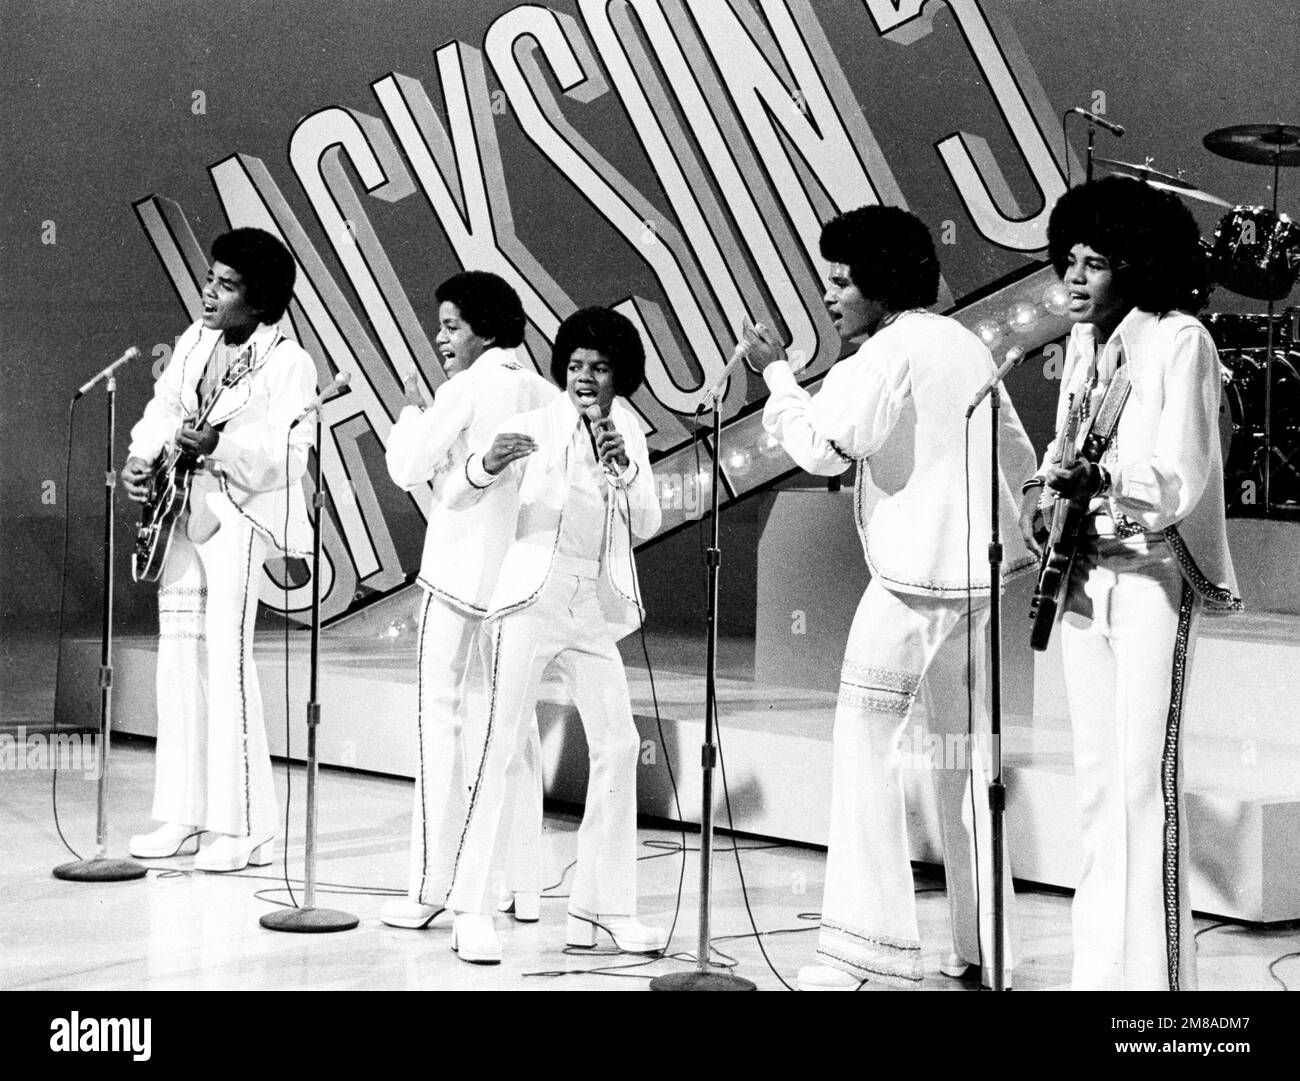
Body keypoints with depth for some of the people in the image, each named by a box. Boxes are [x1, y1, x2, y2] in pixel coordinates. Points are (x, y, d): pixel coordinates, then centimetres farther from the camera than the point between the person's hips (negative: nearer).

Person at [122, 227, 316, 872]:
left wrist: (219, 446, -35)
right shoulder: (195, 341, 10)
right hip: (182, 509, 8)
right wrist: (143, 457, -2)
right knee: (179, 657, 9)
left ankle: (246, 829, -7)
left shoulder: (288, 364, -13)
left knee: (227, 661, -13)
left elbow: (286, 456, -20)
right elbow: (164, 405, 17)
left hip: (241, 513, -8)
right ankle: (185, 815, 18)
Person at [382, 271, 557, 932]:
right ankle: (525, 885, 14)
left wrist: (410, 409, 8)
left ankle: (429, 888, -5)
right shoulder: (544, 395, 8)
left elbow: (407, 468, -6)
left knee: (441, 717, -2)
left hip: (461, 574, -6)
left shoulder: (465, 390, -9)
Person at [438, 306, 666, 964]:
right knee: (501, 750, -9)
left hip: (594, 612, 5)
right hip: (532, 599, -5)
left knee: (618, 747, 4)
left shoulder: (628, 430, 10)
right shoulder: (536, 427, -3)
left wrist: (624, 468, -14)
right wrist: (487, 464, -30)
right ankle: (469, 909, -7)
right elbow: (454, 497, -9)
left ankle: (603, 904, 13)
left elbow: (647, 525, 3)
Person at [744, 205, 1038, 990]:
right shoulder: (967, 345, 15)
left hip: (913, 577, -8)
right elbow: (1019, 457, 20)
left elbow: (821, 448, -19)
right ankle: (983, 948, 15)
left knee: (867, 747, -5)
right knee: (966, 751, 13)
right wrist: (1018, 540, 29)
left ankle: (874, 947, -10)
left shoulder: (886, 354, -11)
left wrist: (775, 371, -7)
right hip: (978, 572, 8)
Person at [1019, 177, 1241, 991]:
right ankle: (1100, 963, 18)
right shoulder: (1083, 345, 13)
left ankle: (1154, 970, -5)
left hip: (1154, 574, -7)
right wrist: (1043, 491, 1)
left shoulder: (1179, 342, -9)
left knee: (1146, 775, -10)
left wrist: (1098, 481, -26)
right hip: (1085, 572, 8)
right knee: (1097, 775, 10)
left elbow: (1181, 478, -15)